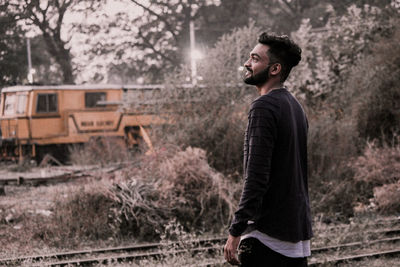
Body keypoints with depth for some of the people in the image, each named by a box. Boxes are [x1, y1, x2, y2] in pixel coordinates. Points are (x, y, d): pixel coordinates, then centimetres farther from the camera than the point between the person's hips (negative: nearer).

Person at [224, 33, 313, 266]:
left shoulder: (264, 107, -14)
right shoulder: (295, 106, 16)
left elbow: (256, 177, -21)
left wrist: (236, 231, -19)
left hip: (267, 234, -9)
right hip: (299, 233, 9)